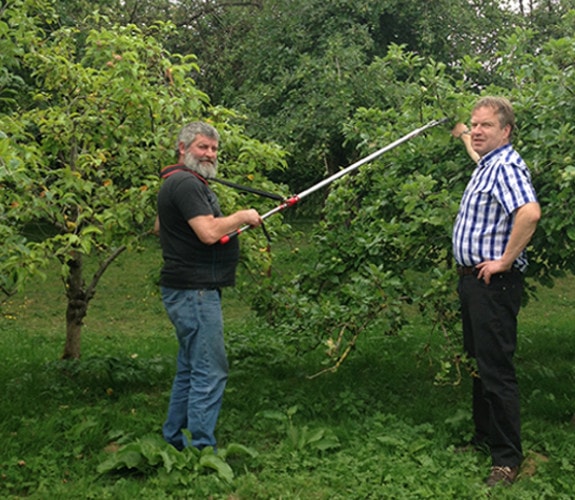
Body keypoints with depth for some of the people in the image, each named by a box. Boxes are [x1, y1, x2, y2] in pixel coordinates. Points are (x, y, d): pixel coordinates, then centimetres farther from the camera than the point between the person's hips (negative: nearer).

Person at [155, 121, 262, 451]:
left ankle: (173, 441, 24)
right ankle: (201, 449, -5)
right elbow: (209, 232, -25)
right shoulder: (185, 183, -15)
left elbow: (159, 227, 32)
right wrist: (242, 217, -11)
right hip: (194, 290, -11)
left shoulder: (181, 183, 19)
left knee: (191, 370, 16)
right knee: (210, 372, -9)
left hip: (192, 290, 11)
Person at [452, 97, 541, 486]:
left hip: (494, 283, -11)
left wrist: (505, 261, -28)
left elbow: (530, 213, -35)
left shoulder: (506, 166, -18)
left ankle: (508, 457, 1)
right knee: (480, 362, 18)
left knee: (497, 369, -7)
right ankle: (484, 436, 30)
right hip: (473, 279, 11)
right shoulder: (487, 165, 14)